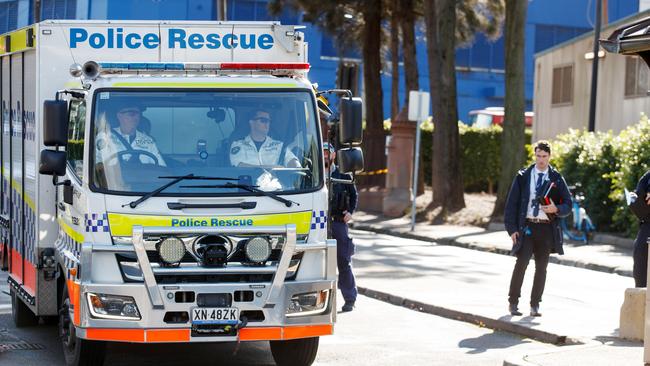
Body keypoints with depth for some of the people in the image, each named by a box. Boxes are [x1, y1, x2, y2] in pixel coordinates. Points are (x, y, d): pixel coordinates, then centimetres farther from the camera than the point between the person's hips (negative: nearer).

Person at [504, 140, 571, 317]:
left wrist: (556, 209, -15)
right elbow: (511, 203, 3)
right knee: (521, 263, -12)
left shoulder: (556, 178, 7)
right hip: (526, 226, -2)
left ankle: (535, 305, 13)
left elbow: (568, 205, 8)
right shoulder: (523, 177, 5)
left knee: (541, 267, 5)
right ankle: (513, 302, -3)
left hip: (547, 228, 2)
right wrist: (512, 229, -5)